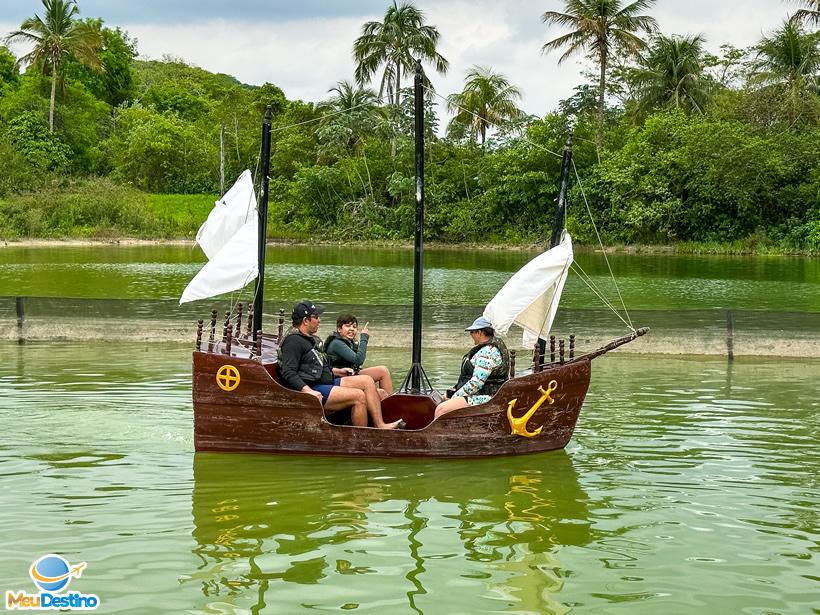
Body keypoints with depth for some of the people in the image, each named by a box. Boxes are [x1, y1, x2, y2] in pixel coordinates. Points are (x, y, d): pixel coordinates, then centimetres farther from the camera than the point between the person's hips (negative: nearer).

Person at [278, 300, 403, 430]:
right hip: (313, 388, -11)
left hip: (327, 382, 11)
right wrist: (308, 391, -31)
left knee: (367, 381, 0)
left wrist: (337, 371, 22)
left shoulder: (310, 339, 23)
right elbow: (288, 373, -22)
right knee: (359, 396, -23)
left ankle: (380, 425, -8)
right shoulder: (293, 341, -11)